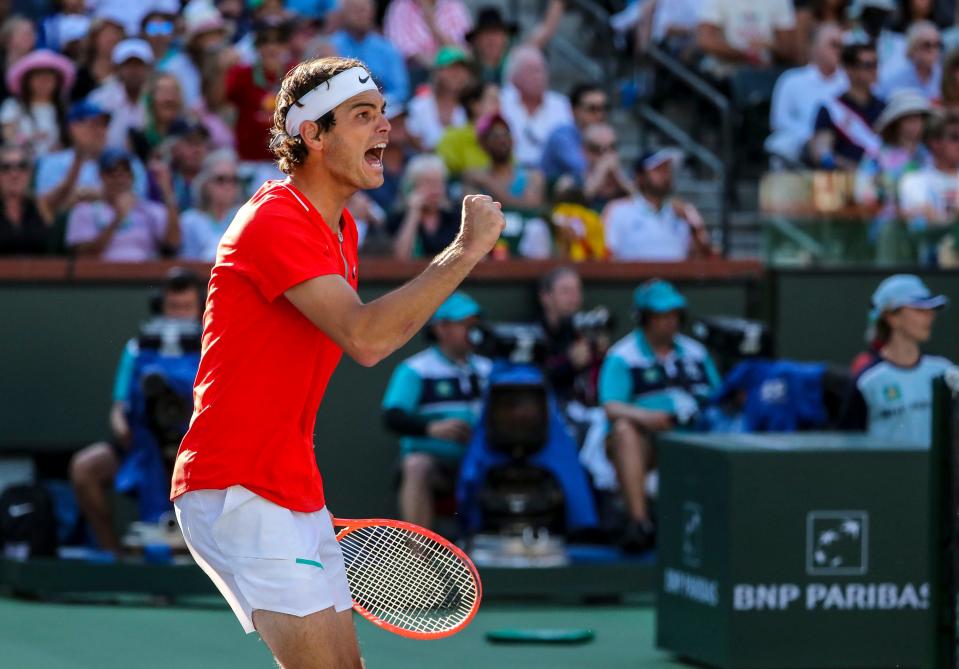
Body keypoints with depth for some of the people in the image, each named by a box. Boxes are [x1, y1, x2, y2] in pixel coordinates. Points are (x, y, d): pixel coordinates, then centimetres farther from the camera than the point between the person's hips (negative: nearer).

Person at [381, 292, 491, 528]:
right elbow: (392, 416, -10)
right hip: (431, 456, -4)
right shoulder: (415, 369, 2)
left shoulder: (486, 369, 19)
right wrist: (432, 428, -27)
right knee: (417, 467, -37)